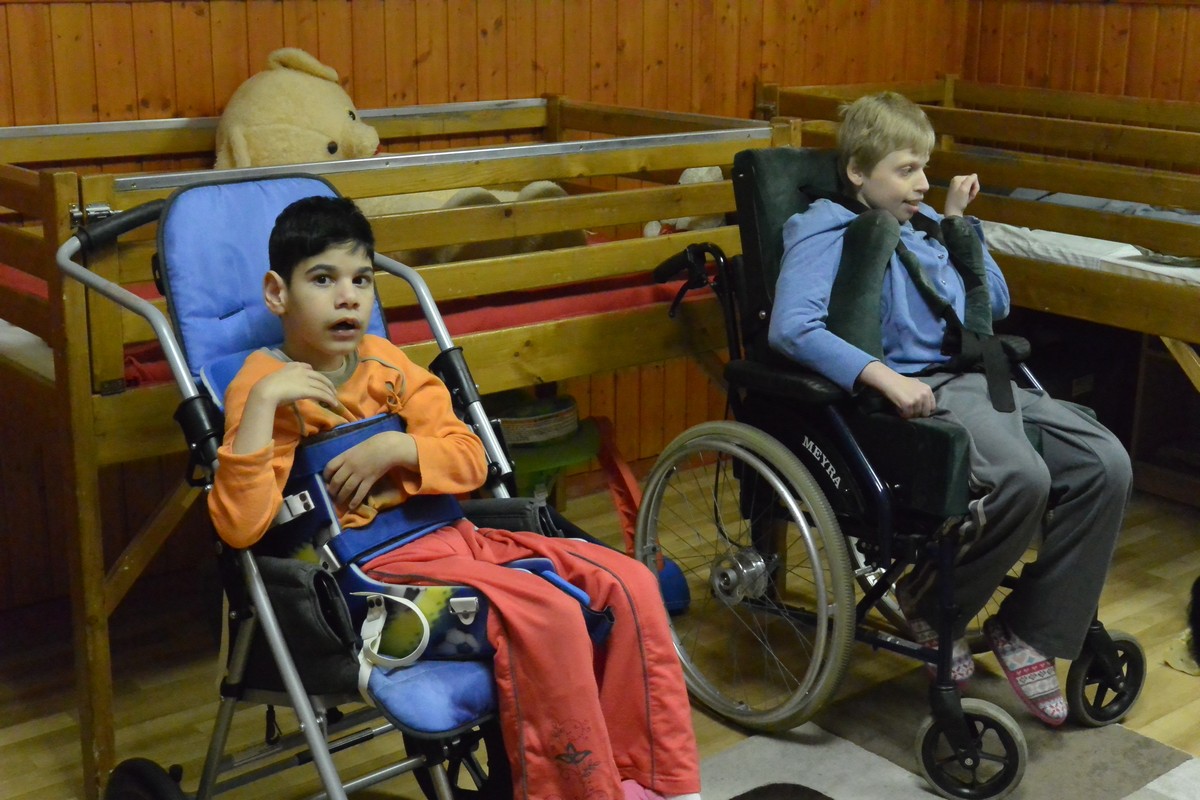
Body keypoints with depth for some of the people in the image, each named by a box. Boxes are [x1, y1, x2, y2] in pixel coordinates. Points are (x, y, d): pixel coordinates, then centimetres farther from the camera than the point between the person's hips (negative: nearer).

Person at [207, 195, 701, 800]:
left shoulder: (386, 364, 12)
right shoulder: (268, 387, -6)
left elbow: (470, 459, 6)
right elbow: (240, 527, -21)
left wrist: (396, 448, -12)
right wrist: (262, 402, -27)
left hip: (453, 536, 7)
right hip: (375, 567, -7)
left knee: (630, 583, -6)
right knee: (545, 614, -29)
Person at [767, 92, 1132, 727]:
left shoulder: (925, 226, 22)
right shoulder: (827, 232, -1)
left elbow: (995, 307, 29)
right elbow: (792, 328, -20)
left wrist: (960, 225, 20)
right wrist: (885, 377, -28)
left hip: (977, 379, 8)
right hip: (916, 392, -8)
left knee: (1106, 463, -11)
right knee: (1021, 478, -33)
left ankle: (1027, 631, -1)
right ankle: (930, 606, -5)